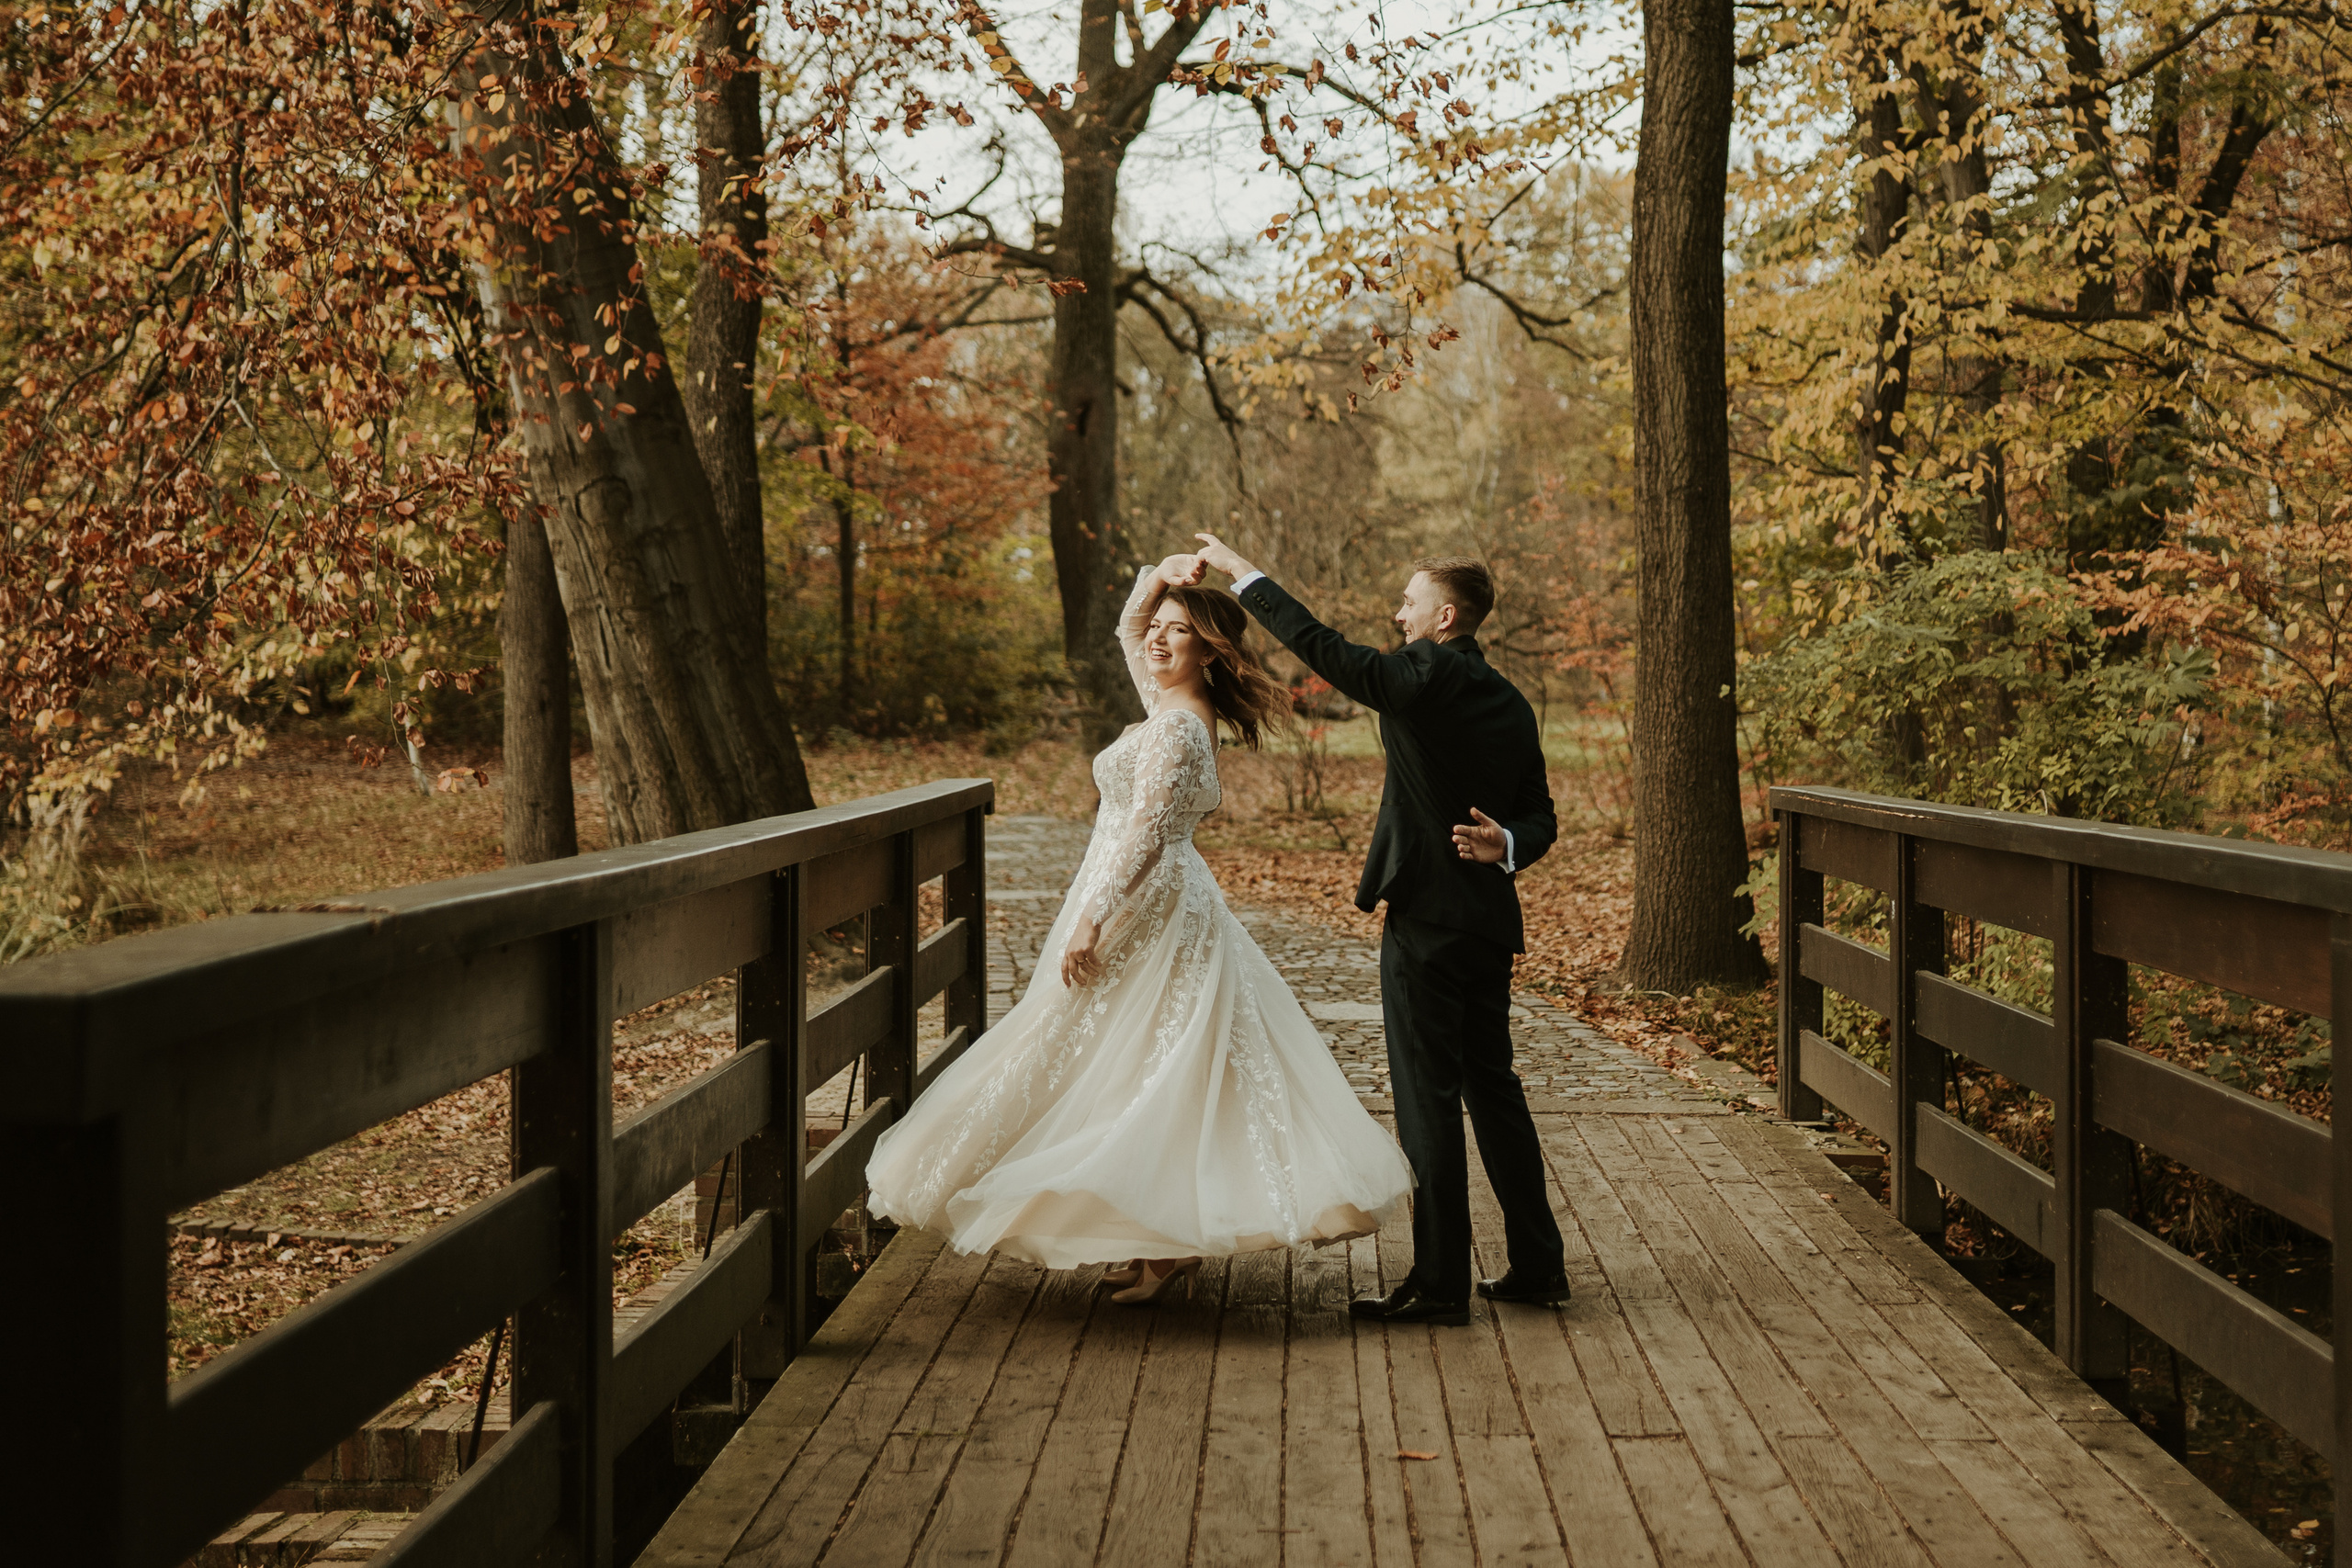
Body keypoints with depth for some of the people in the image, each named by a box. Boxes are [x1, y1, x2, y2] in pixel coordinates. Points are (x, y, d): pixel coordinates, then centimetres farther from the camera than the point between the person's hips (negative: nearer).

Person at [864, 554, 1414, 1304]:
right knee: (1160, 1074, 11)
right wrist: (1157, 579, 8)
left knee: (1140, 1069, -5)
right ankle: (1167, 1241, 17)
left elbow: (1144, 838, -22)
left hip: (1146, 911, -10)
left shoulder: (1175, 729, -18)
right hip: (1155, 911, 10)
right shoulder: (1179, 710, 10)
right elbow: (1129, 631, 25)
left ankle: (1170, 1246, -2)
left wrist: (1089, 923, -22)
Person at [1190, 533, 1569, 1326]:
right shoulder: (1510, 703, 12)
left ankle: (1439, 1281, 3)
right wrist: (1504, 846, -8)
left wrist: (1241, 571, -1)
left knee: (1428, 1098, -2)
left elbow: (1320, 646, -10)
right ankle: (1537, 1265, 21)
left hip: (1426, 919, -8)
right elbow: (1540, 819, 12)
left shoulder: (1424, 676, -12)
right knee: (1492, 1087, 15)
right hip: (1490, 923, 8)